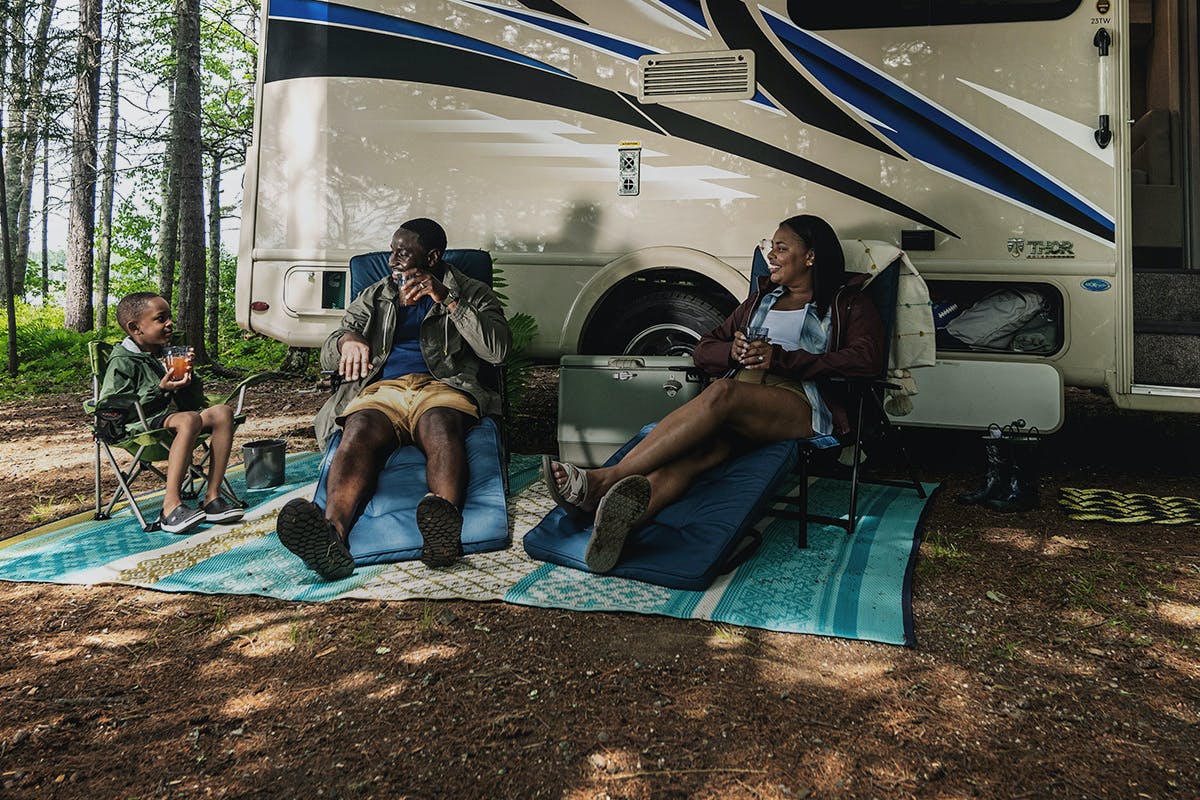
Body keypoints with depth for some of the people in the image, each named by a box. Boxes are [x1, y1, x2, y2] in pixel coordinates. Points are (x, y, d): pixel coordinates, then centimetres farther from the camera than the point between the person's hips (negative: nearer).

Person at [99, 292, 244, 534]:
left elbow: (193, 401, 23)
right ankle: (171, 507, -41)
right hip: (143, 424, -8)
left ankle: (212, 497, -20)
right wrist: (160, 390, -18)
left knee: (222, 412, -14)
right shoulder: (122, 362, -4)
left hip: (172, 416, 8)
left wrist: (188, 375, 2)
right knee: (189, 420, -35)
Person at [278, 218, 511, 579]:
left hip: (443, 386, -1)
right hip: (381, 387, 2)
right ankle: (332, 533, -59)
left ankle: (444, 521, -66)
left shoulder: (471, 293, 20)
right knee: (360, 431, -35)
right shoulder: (375, 296, 29)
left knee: (440, 425, -40)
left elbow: (497, 349, 1)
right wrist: (347, 339, -5)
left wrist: (447, 299, -4)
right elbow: (328, 356, 21)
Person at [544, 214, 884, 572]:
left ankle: (605, 479, -44)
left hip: (803, 404, -4)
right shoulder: (762, 298, 32)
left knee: (722, 394, -36)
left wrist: (780, 357, -10)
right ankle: (621, 519, -60)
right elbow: (703, 351, 25)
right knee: (701, 446, -32)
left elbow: (866, 359, -4)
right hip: (738, 406, 4)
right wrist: (733, 351, -1)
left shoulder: (848, 303, 16)